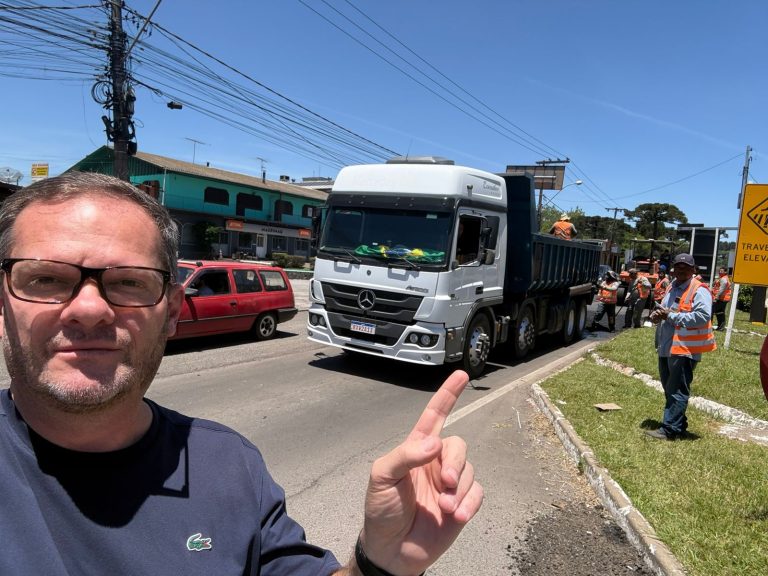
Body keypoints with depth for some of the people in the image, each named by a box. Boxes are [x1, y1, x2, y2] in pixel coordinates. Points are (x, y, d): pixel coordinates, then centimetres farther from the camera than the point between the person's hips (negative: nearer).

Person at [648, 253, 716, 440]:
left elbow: (703, 316, -24)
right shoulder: (671, 287, 16)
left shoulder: (699, 291, -10)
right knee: (669, 388, 17)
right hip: (666, 347, 9)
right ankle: (678, 424, 30)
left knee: (677, 391, -5)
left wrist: (671, 316, -21)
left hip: (685, 349, -9)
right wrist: (656, 315, 4)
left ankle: (669, 429, -2)